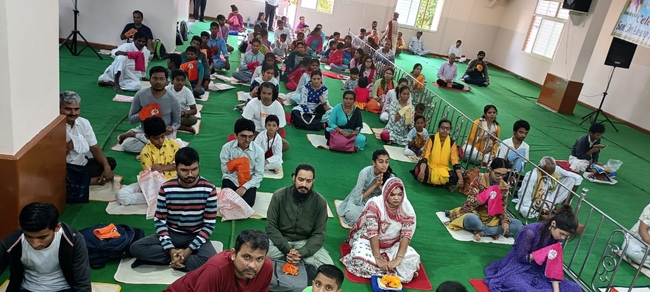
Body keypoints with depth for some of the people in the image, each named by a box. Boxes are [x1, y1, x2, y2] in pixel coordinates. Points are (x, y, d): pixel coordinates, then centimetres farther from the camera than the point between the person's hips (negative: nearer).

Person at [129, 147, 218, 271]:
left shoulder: (209, 189, -13)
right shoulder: (166, 188, -9)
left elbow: (209, 224, -10)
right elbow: (159, 221, -5)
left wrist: (189, 250, -19)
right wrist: (171, 250, -19)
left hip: (197, 236, -1)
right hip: (172, 234, 2)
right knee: (135, 248, -20)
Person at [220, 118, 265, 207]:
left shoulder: (258, 151, -15)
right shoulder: (227, 147, -13)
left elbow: (259, 174, -10)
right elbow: (224, 170, -6)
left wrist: (244, 187, -21)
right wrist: (235, 163, -25)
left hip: (249, 183, -1)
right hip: (231, 179, 1)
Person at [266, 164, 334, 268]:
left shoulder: (320, 202, -10)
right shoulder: (279, 196, -11)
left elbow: (319, 234, -7)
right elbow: (271, 228, -8)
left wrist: (301, 253, -24)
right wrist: (287, 250, -22)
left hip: (306, 243, 1)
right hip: (281, 241, 0)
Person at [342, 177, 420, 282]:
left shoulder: (407, 209, -13)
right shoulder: (375, 205, -24)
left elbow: (406, 235, -17)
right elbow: (372, 233, -26)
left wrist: (398, 258, -28)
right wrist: (378, 258, -31)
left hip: (393, 245, 3)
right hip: (368, 240, -3)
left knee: (413, 258, -23)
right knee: (359, 257, -34)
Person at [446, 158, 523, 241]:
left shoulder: (505, 187, 0)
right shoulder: (479, 180, -12)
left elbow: (502, 208, 4)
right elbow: (470, 204, -16)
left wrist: (505, 221, -15)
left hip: (492, 219, 5)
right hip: (475, 215, -5)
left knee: (518, 225, -15)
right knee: (471, 219, -41)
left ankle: (481, 232, -21)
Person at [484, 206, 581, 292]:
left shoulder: (557, 238, -7)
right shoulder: (531, 232, -27)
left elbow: (555, 264, -8)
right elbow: (520, 257, -19)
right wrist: (545, 254, -25)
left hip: (537, 269, 7)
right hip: (517, 267, -7)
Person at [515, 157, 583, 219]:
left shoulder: (556, 169, -18)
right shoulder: (532, 176, -30)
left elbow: (578, 177, -13)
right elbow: (526, 200, -26)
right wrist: (543, 210, -27)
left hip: (548, 199, 4)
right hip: (533, 201, -4)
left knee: (571, 179, -12)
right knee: (525, 211, -41)